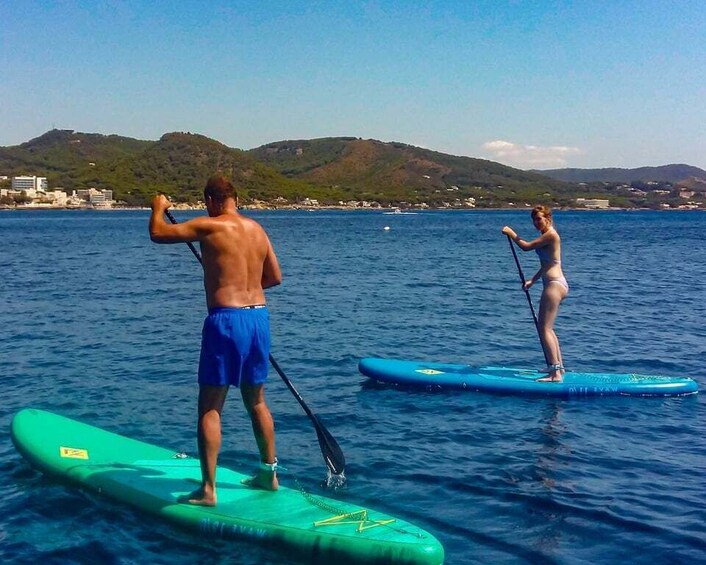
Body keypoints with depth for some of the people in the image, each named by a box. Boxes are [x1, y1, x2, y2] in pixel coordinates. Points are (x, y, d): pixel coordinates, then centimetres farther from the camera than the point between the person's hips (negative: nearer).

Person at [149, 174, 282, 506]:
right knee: (256, 401, 20)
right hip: (259, 317, 7)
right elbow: (275, 278, 18)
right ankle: (269, 473, 30)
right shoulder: (258, 230, 10)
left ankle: (208, 490, 1)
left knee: (210, 407, 0)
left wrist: (159, 208, 17)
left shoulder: (210, 227, -8)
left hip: (226, 319, -7)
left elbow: (158, 233, -3)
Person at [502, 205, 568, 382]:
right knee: (547, 328, 20)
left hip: (554, 285, -11)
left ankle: (555, 373, -17)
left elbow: (526, 246, -11)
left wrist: (511, 233, 3)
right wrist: (532, 281, 14)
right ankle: (558, 366, 28)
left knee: (544, 328, -13)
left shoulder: (551, 235, -14)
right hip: (556, 284, 11)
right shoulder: (547, 236, 16)